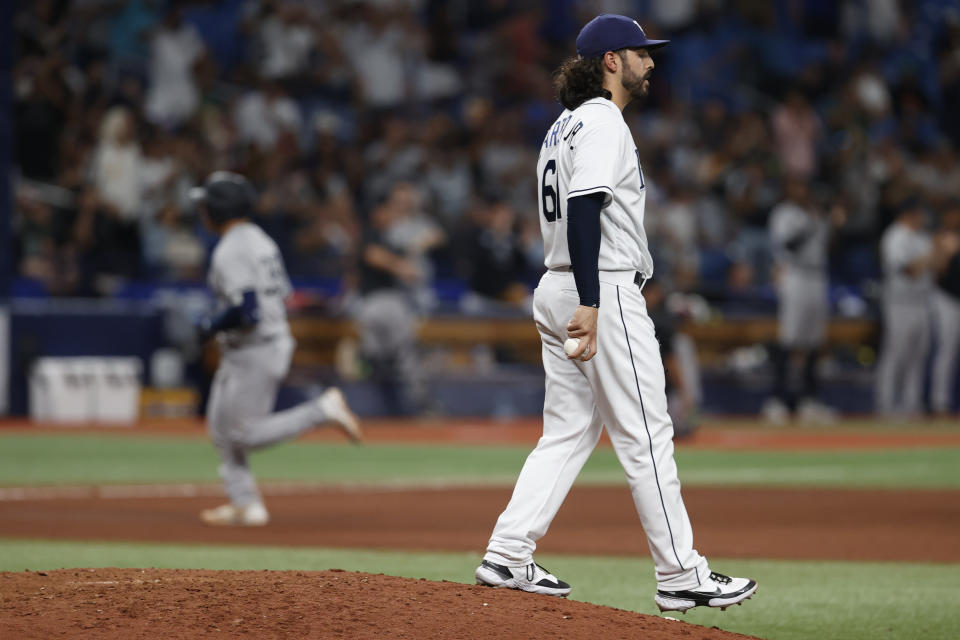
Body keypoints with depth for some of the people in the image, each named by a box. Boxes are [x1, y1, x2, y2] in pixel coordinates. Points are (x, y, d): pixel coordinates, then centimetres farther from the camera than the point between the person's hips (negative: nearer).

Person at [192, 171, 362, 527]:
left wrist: (211, 326, -11)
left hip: (252, 352, -10)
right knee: (222, 427, 16)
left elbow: (246, 313, -28)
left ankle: (324, 410, -5)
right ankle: (245, 505, 18)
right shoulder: (260, 240, 11)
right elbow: (282, 292, 17)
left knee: (245, 433, -3)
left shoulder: (230, 252, -20)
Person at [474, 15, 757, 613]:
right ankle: (681, 575, -2)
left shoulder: (564, 126, 20)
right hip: (606, 291, -10)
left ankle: (508, 557, 6)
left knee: (568, 431, 11)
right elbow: (583, 208, -23)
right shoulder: (603, 121, -12)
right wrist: (589, 305, -28)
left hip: (558, 290, 10)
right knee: (646, 436, -5)